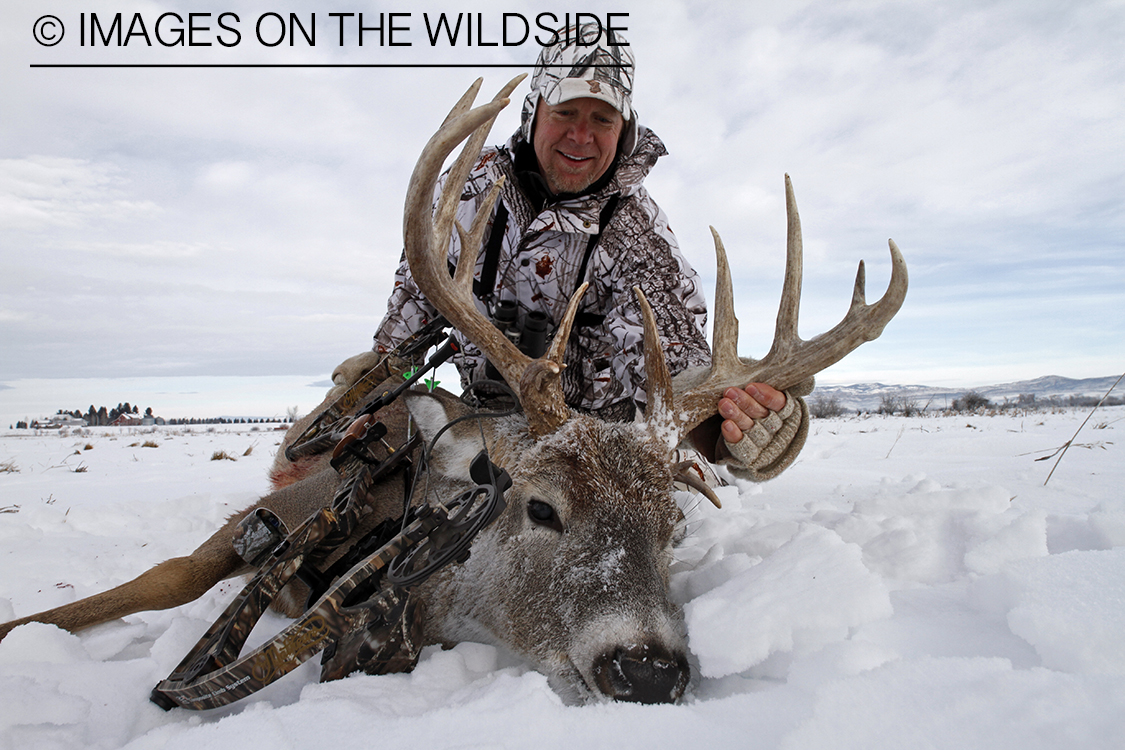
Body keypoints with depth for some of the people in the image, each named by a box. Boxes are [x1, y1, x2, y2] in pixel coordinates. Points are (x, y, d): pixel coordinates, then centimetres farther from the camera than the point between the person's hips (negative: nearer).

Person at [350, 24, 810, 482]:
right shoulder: (474, 183, -7)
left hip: (595, 429, -2)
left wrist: (725, 430, -50)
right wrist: (384, 358, 12)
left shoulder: (637, 232, -18)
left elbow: (670, 359, -29)